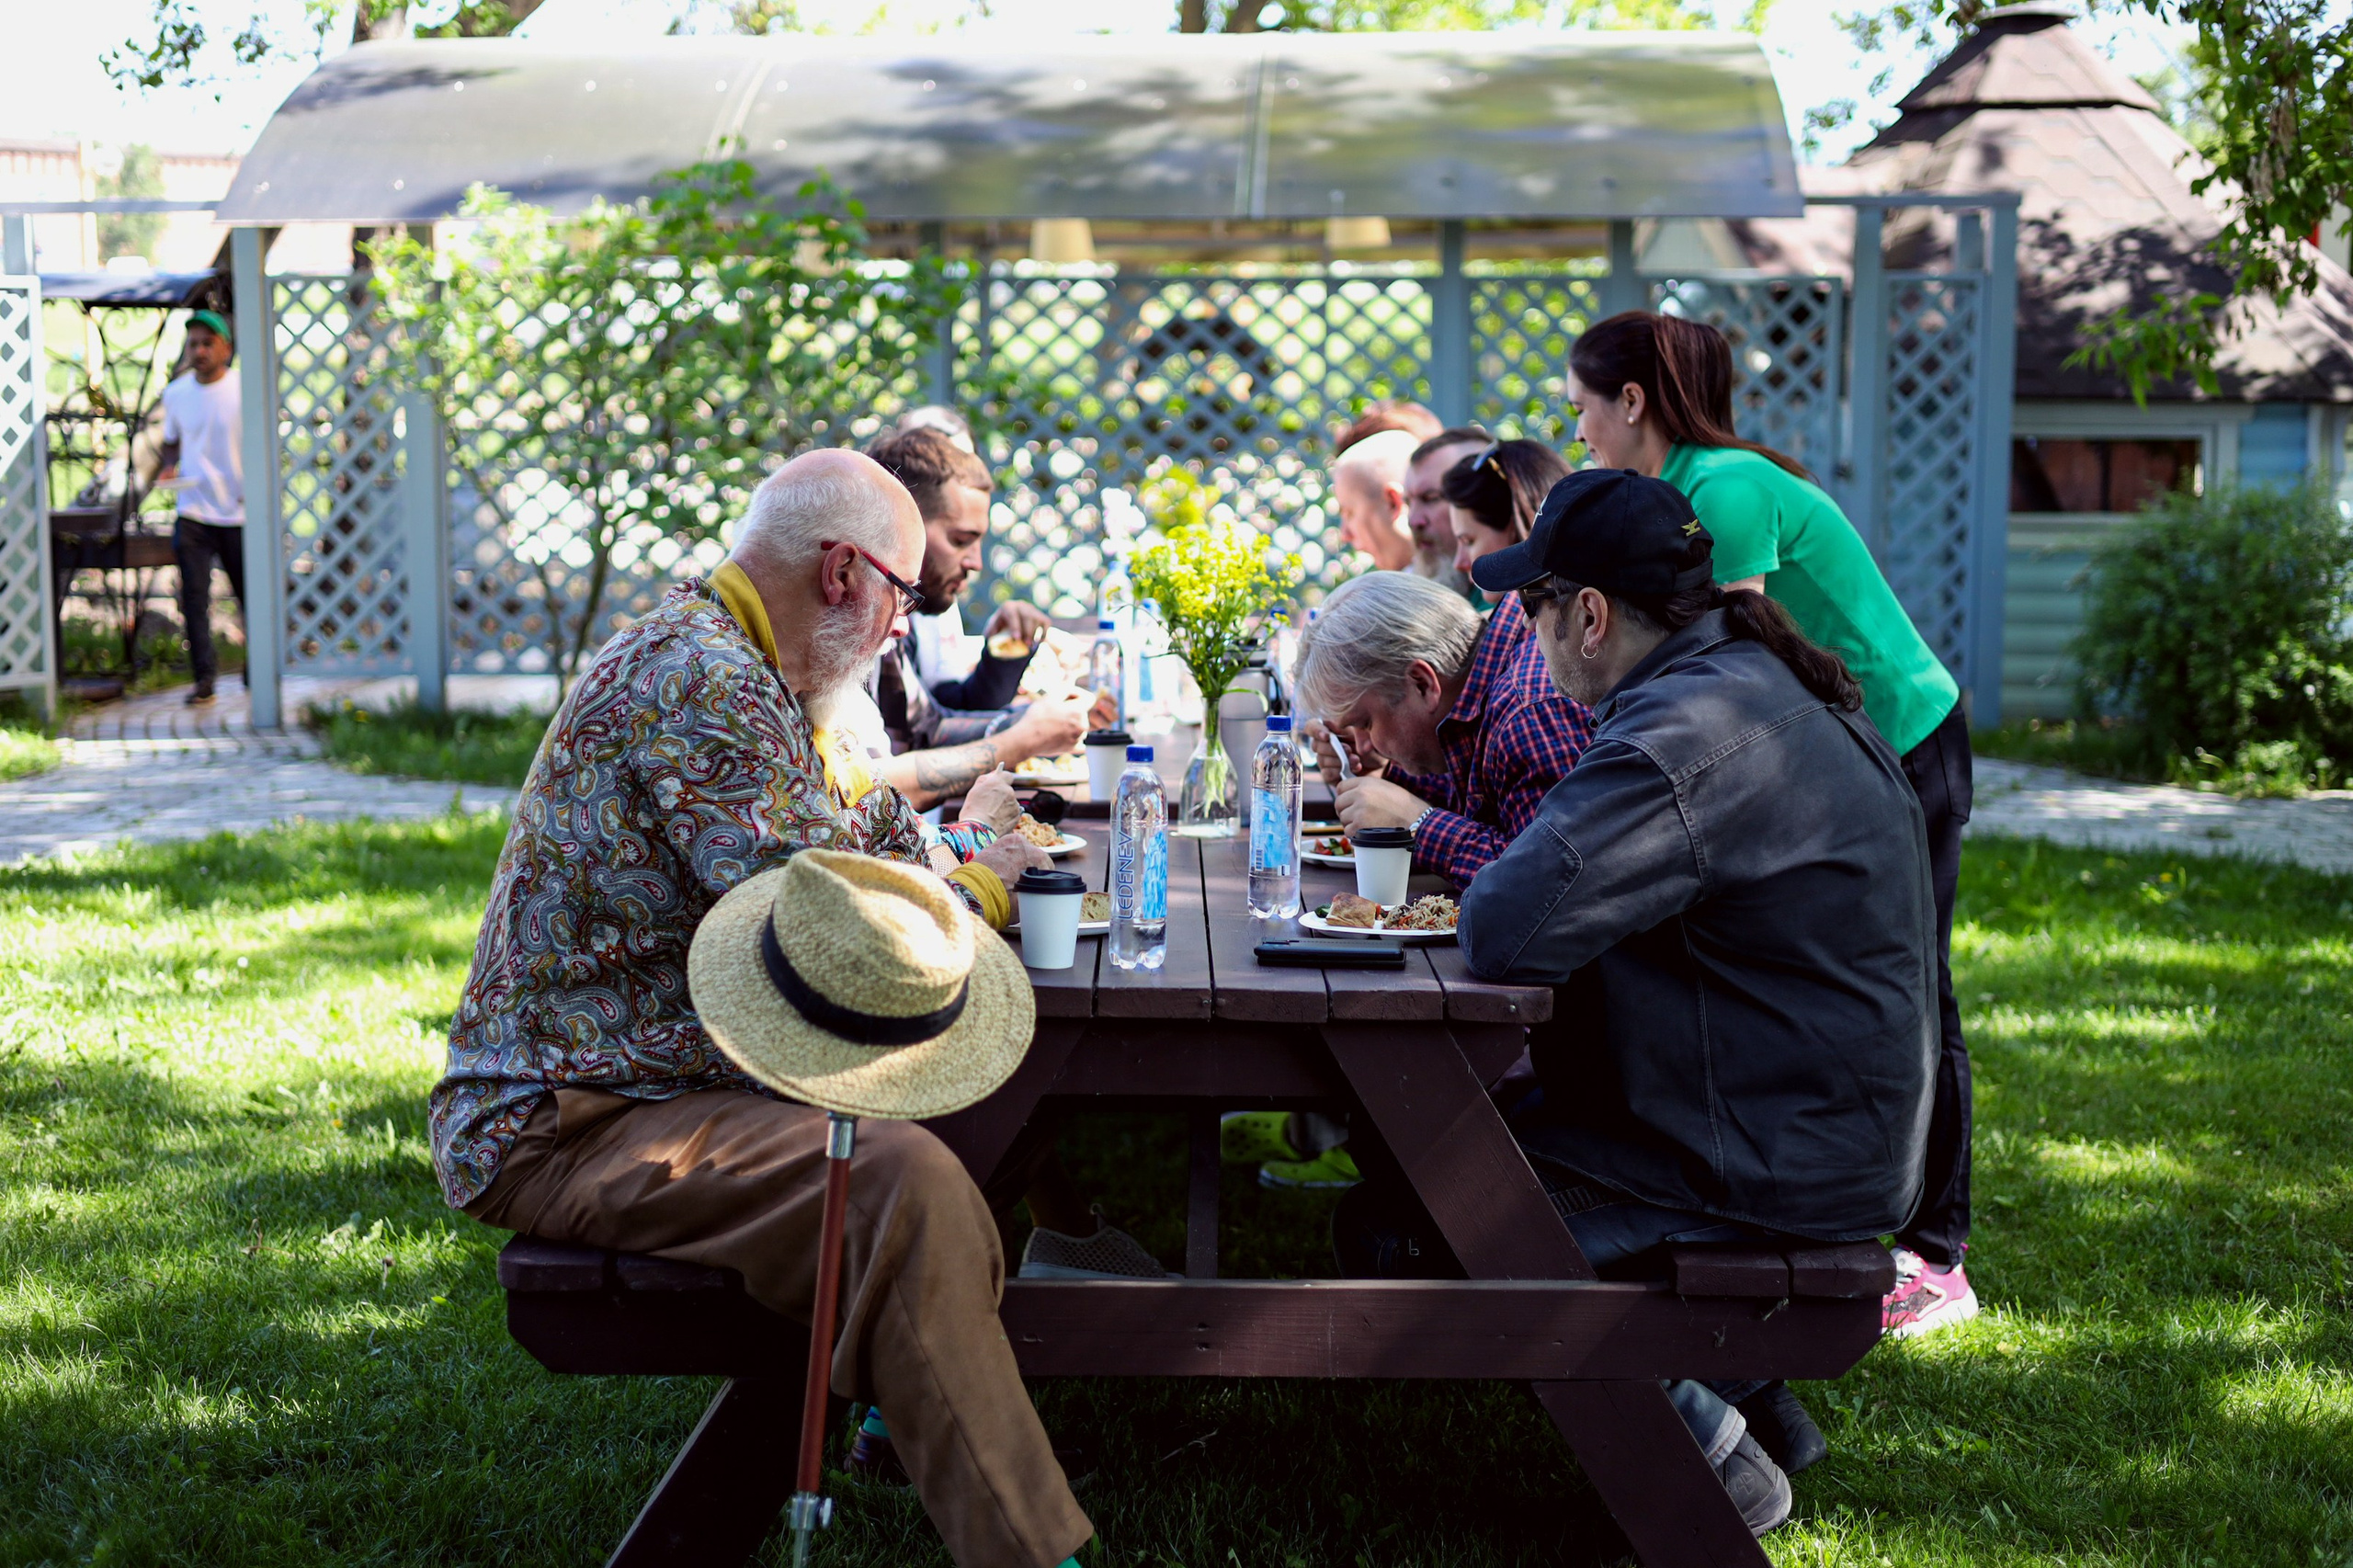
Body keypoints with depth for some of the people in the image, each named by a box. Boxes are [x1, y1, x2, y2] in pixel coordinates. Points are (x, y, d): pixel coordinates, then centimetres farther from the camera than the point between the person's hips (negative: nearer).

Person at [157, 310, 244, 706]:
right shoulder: (176, 393, 5)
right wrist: (168, 467, -2)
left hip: (239, 513, -2)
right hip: (192, 512, 2)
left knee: (249, 594, 7)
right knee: (194, 596, -5)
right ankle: (204, 677, 1)